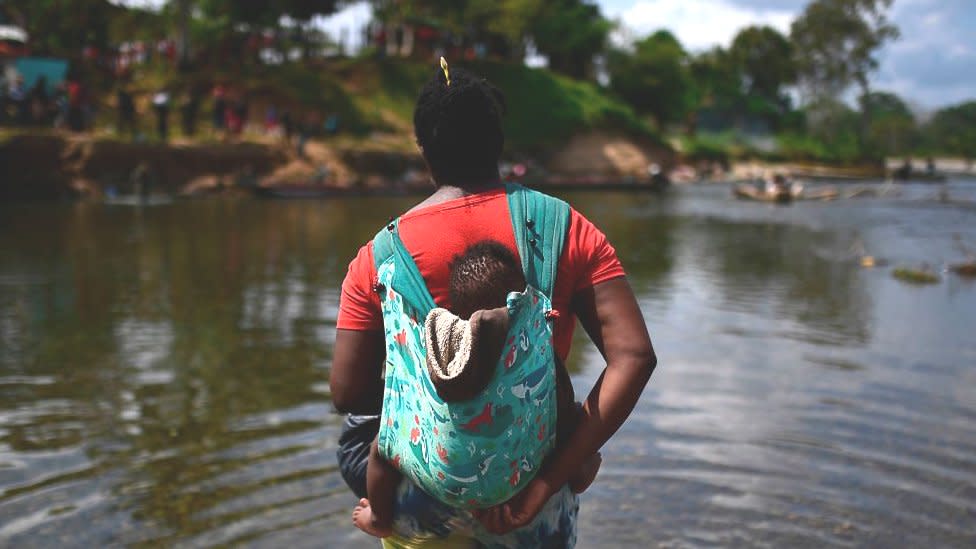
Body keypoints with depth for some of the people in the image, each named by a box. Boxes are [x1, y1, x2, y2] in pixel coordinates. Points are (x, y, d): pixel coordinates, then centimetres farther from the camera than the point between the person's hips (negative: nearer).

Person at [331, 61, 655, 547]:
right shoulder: (567, 229, -7)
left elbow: (347, 394, -5)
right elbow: (634, 356, -16)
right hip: (529, 486, 0)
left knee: (357, 433, 31)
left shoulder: (378, 257, -8)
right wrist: (549, 480, -17)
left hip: (423, 504, 1)